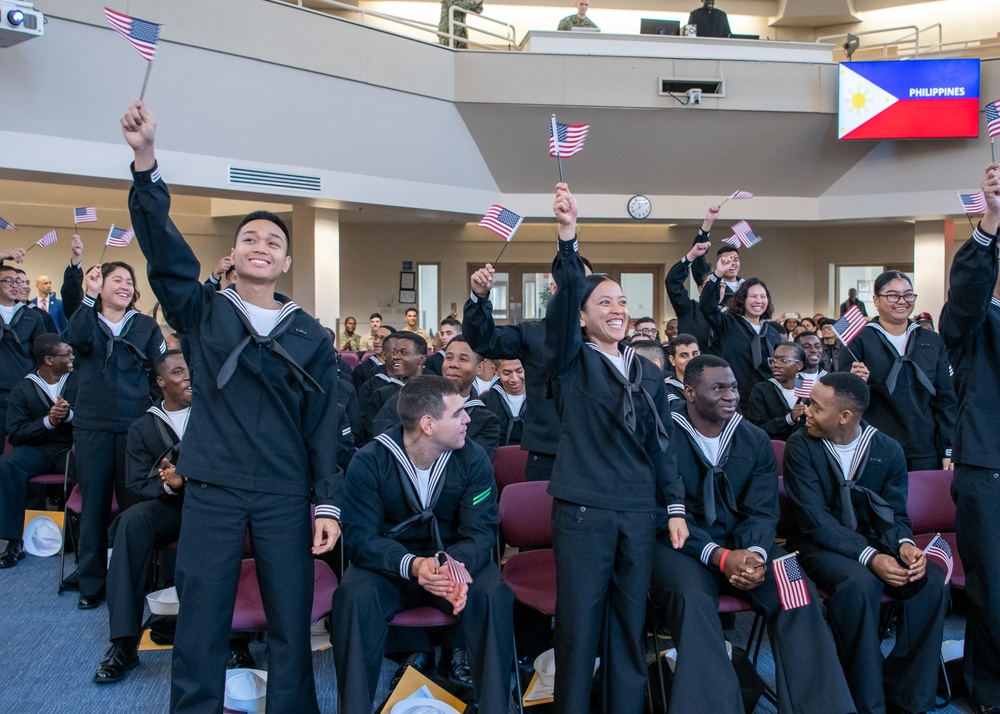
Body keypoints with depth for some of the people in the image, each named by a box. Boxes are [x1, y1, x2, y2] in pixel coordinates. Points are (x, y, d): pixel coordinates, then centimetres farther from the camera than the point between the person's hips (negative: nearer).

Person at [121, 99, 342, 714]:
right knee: (200, 624, 6)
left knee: (291, 624, 6)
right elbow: (165, 249, -11)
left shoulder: (311, 336, 6)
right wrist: (146, 161, -24)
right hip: (211, 493, 0)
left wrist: (328, 503, -2)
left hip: (286, 497, 1)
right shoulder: (203, 313, 5)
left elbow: (325, 425, 4)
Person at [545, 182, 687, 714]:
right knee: (578, 625, 1)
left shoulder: (649, 374, 13)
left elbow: (662, 445, 14)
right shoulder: (571, 364, 0)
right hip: (583, 513, -4)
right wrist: (567, 235, -30)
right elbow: (563, 299, -17)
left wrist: (675, 507, 8)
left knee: (630, 624, 11)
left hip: (639, 514, 4)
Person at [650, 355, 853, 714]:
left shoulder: (755, 439, 7)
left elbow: (763, 510, 1)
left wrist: (754, 554, -21)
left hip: (743, 544, 4)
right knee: (693, 598, -35)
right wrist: (719, 556, -25)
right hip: (681, 545, -4)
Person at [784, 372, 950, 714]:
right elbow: (816, 520, -19)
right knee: (859, 583, -35)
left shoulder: (887, 449, -2)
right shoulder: (801, 446, -13)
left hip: (872, 539, 4)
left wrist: (904, 543, -20)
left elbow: (895, 513, 4)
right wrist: (870, 558, -30)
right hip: (818, 544, -4)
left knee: (932, 580, -23)